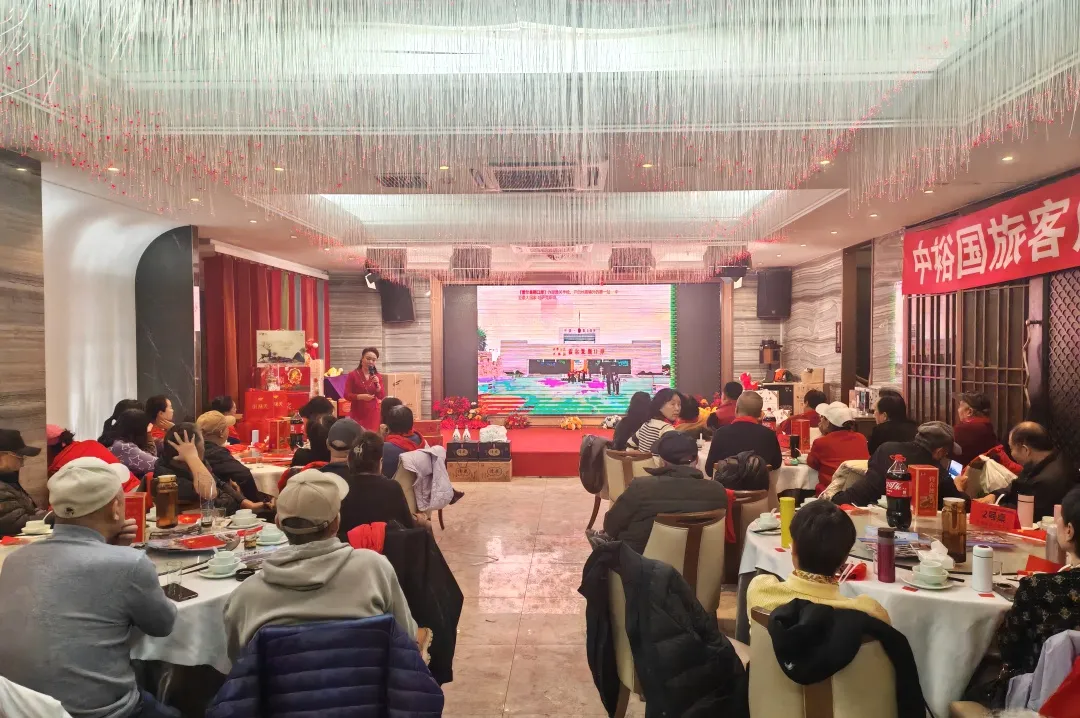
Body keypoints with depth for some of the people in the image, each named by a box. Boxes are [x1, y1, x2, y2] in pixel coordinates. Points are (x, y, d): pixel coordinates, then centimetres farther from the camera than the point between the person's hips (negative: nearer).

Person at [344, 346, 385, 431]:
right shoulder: (353, 375, -3)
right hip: (357, 414, -2)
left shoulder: (377, 376, 7)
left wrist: (377, 384, -12)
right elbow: (347, 395, -6)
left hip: (373, 413, 2)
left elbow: (382, 396, 4)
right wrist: (361, 396, -21)